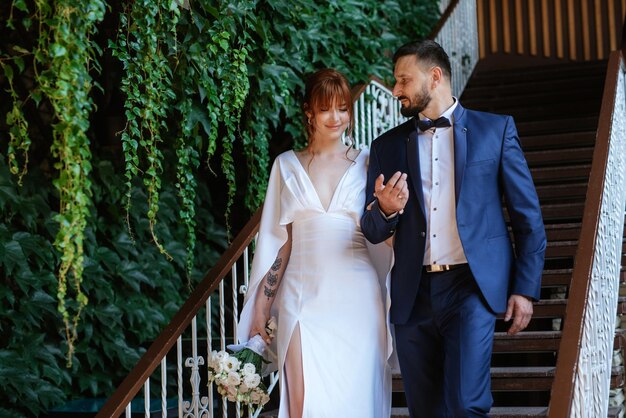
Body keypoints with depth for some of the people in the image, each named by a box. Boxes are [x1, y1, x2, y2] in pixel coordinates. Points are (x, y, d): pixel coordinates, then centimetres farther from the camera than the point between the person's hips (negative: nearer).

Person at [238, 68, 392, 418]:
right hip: (303, 295, 0)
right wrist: (261, 304, 7)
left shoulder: (366, 163, 8)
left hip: (356, 297, 0)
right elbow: (278, 239, 10)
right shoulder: (287, 165, 10)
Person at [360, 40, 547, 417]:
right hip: (413, 296, 3)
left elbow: (528, 216, 5)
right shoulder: (388, 146, 12)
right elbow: (373, 232, 12)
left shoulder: (495, 130, 5)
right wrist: (385, 210, -11)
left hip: (473, 287, -3)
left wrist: (526, 289, -1)